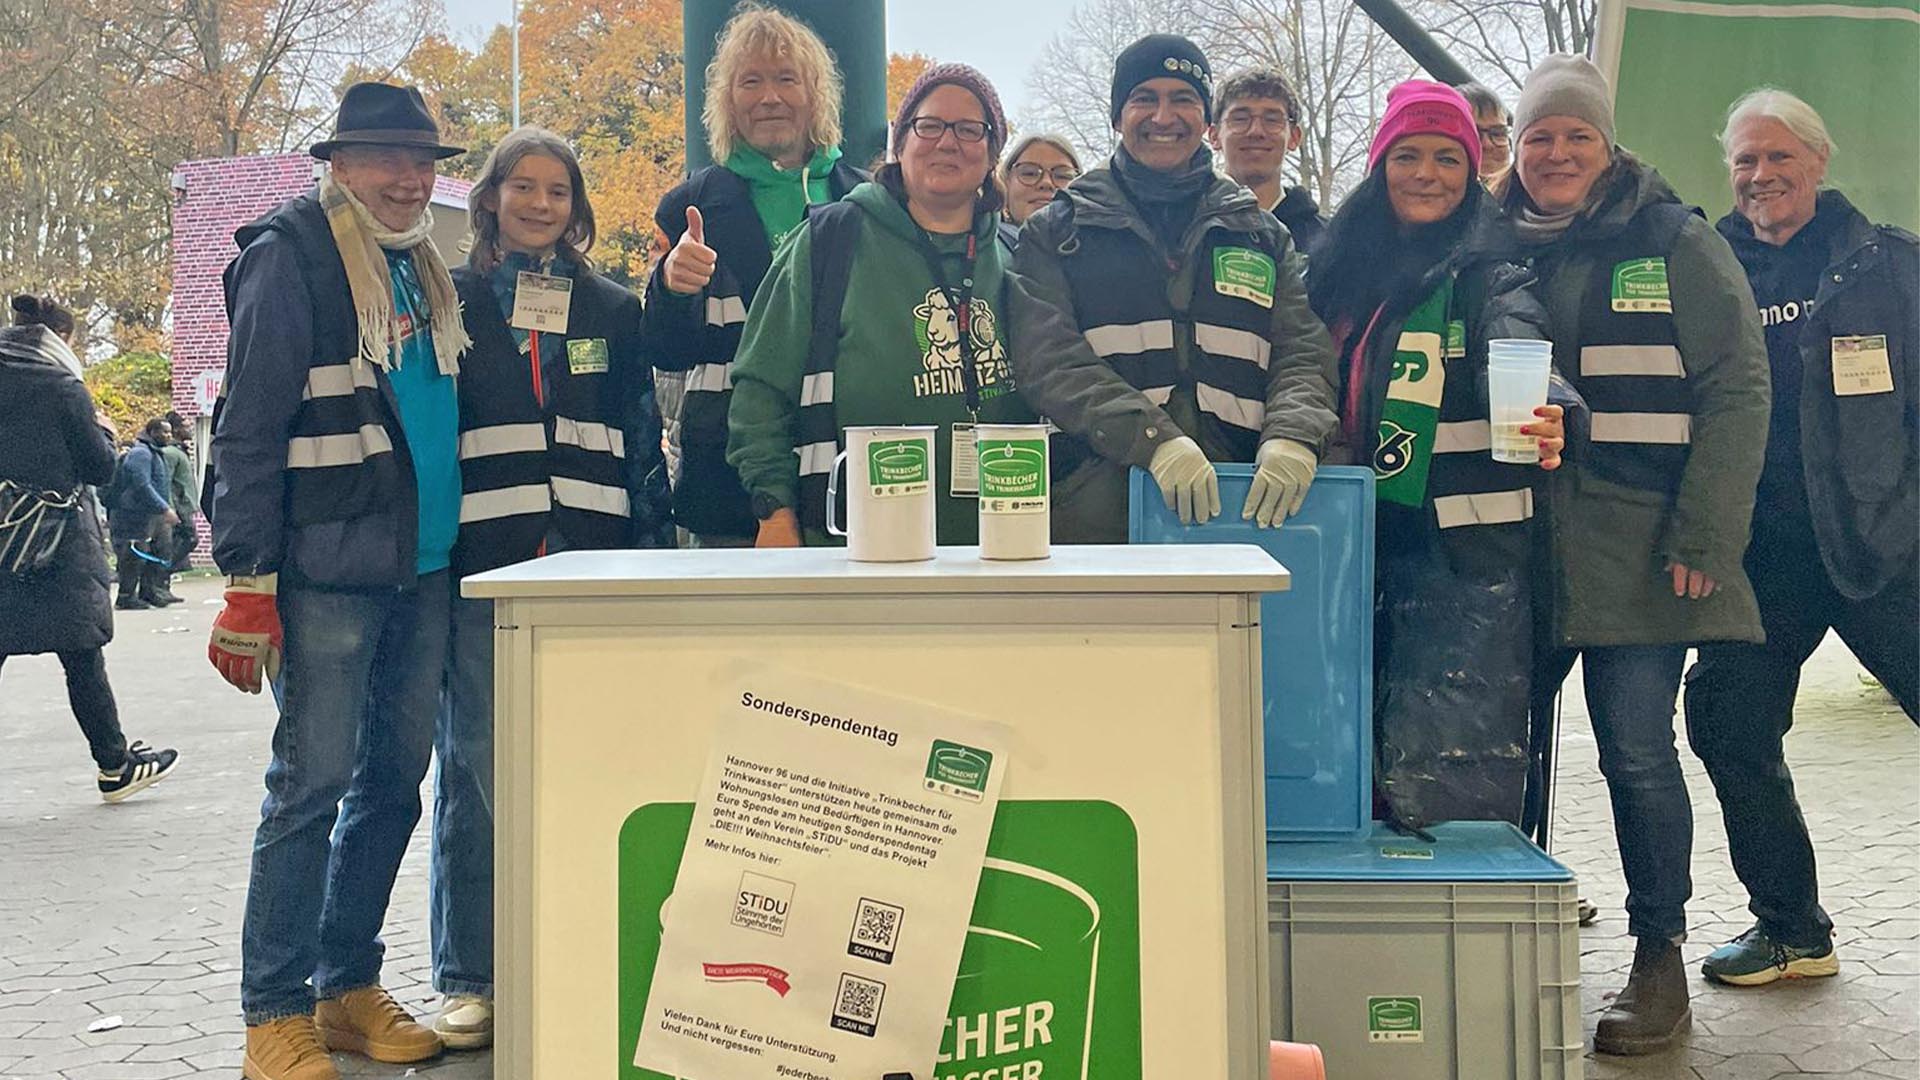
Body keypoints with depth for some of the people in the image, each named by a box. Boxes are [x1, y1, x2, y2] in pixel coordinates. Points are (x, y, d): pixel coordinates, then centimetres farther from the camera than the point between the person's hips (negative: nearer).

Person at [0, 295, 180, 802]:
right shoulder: (64, 387, -7)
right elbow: (99, 467, -3)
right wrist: (104, 432, 15)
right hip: (58, 545, -4)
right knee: (82, 658, 4)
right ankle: (115, 766, 15)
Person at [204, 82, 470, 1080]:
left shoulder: (423, 267, 16)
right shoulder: (292, 254, -5)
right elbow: (248, 426, -10)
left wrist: (464, 546, 18)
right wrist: (247, 579, -15)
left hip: (424, 567, 7)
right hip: (329, 572, -7)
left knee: (394, 783, 10)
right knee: (313, 783, -5)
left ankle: (348, 986, 22)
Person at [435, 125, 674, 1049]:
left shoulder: (612, 309, 13)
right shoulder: (452, 301, 8)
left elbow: (644, 437, 12)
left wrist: (653, 555, 6)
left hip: (589, 564, 2)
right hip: (482, 564, -1)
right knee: (478, 771, 1)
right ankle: (470, 977, 12)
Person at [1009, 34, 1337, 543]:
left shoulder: (1261, 235, 20)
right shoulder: (1059, 231, 12)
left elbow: (1305, 355, 10)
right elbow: (1047, 359, -3)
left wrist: (1292, 435, -14)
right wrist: (1155, 440, -18)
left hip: (1236, 509, 2)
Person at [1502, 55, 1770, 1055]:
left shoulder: (1678, 243, 2)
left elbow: (1737, 392, -3)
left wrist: (1704, 538, -11)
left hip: (1641, 550, -3)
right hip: (1521, 549, 4)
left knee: (1637, 752, -5)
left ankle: (1659, 960, 12)